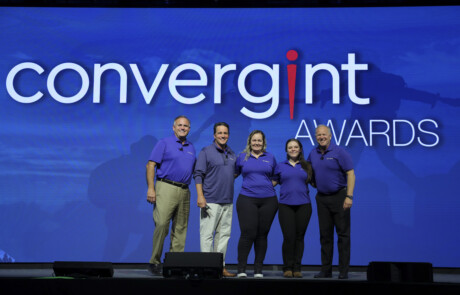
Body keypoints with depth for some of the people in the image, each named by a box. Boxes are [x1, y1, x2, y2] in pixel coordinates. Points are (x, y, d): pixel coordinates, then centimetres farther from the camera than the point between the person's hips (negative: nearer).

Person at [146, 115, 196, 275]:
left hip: (184, 191, 6)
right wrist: (151, 188, -12)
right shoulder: (164, 143, 3)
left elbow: (194, 171, 24)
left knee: (180, 228, 5)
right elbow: (150, 165, -4)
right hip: (166, 188, -6)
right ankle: (154, 262, -3)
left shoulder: (191, 147, 19)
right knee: (161, 224, -13)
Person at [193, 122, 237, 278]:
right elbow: (198, 174, -7)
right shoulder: (206, 152, -2)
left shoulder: (232, 154, 15)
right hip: (210, 201, -6)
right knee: (207, 234, -6)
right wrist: (200, 196, -15)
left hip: (228, 201, 6)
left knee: (224, 234, 8)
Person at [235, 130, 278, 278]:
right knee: (247, 234, -10)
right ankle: (241, 269, -2)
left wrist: (268, 185, 8)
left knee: (262, 235, 3)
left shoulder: (270, 158, 13)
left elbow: (275, 177, 22)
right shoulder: (242, 157, 10)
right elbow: (234, 174, 19)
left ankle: (258, 270, 12)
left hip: (268, 200, 2)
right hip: (247, 199, -2)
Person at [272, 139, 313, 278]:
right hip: (285, 205, -1)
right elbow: (273, 183, 14)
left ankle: (297, 268, 11)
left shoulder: (306, 166, 14)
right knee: (289, 237, -8)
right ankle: (287, 268, 4)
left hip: (303, 205, 1)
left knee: (299, 237, 2)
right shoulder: (280, 166, 13)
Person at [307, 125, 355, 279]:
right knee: (325, 235, 7)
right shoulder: (313, 153, 9)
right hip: (321, 198, 5)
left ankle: (343, 271, 3)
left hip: (339, 196, -5)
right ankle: (326, 270, 14)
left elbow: (350, 174, -11)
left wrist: (349, 196, -18)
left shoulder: (340, 152, -7)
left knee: (343, 234, -2)